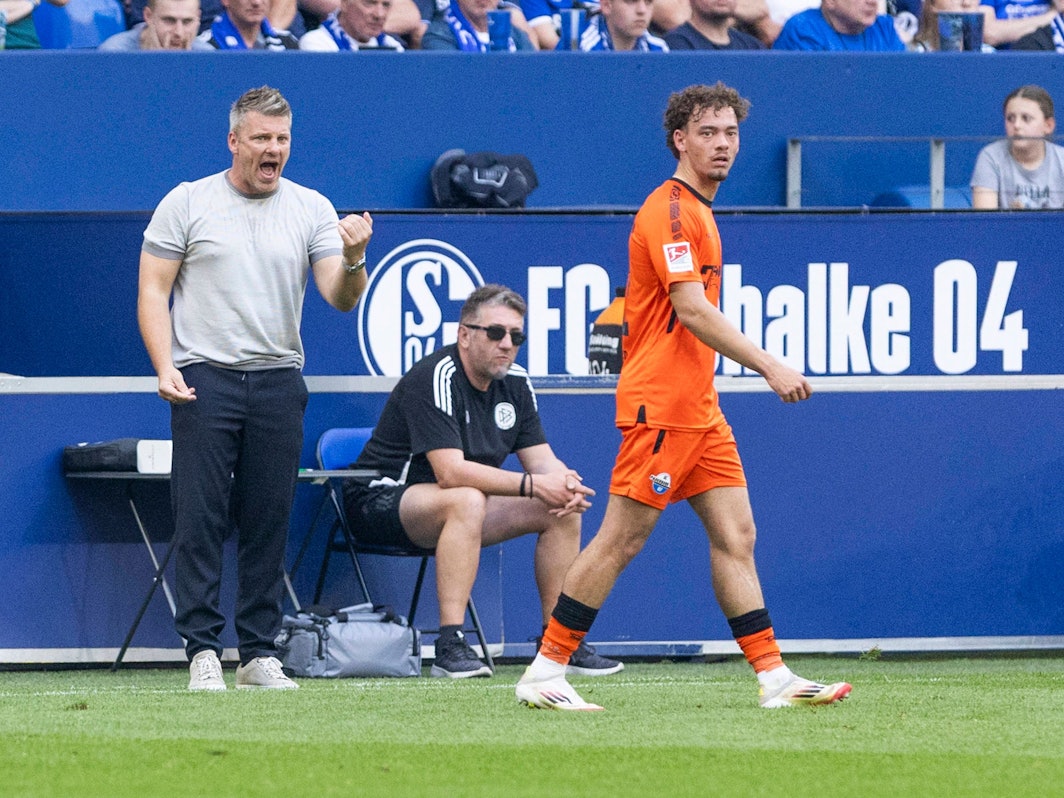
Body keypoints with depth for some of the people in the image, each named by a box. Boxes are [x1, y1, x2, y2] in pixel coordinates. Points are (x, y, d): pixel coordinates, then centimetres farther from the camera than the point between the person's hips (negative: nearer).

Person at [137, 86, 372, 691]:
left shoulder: (312, 210, 8)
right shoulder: (186, 204, 4)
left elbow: (341, 299, 2)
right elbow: (153, 291, 4)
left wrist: (353, 257, -20)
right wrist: (165, 367, -9)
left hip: (279, 382, 2)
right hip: (205, 379, -2)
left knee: (269, 522, 3)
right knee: (201, 520, -7)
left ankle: (261, 653, 8)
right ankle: (204, 650, -4)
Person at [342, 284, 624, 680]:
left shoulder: (515, 383, 4)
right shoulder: (436, 379, -23)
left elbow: (541, 459, 3)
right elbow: (450, 472, -32)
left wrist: (565, 483, -22)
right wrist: (533, 485, -34)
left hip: (463, 506, 8)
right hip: (381, 499, -8)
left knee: (562, 509, -3)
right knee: (466, 501, -38)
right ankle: (450, 646, -40)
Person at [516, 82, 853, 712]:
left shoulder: (698, 211, 18)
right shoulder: (669, 210, -13)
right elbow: (692, 310, -22)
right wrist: (769, 366, -24)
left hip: (699, 409, 10)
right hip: (660, 405, -10)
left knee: (736, 536, 4)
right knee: (620, 541, -7)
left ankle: (774, 677, 3)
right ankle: (545, 673, -2)